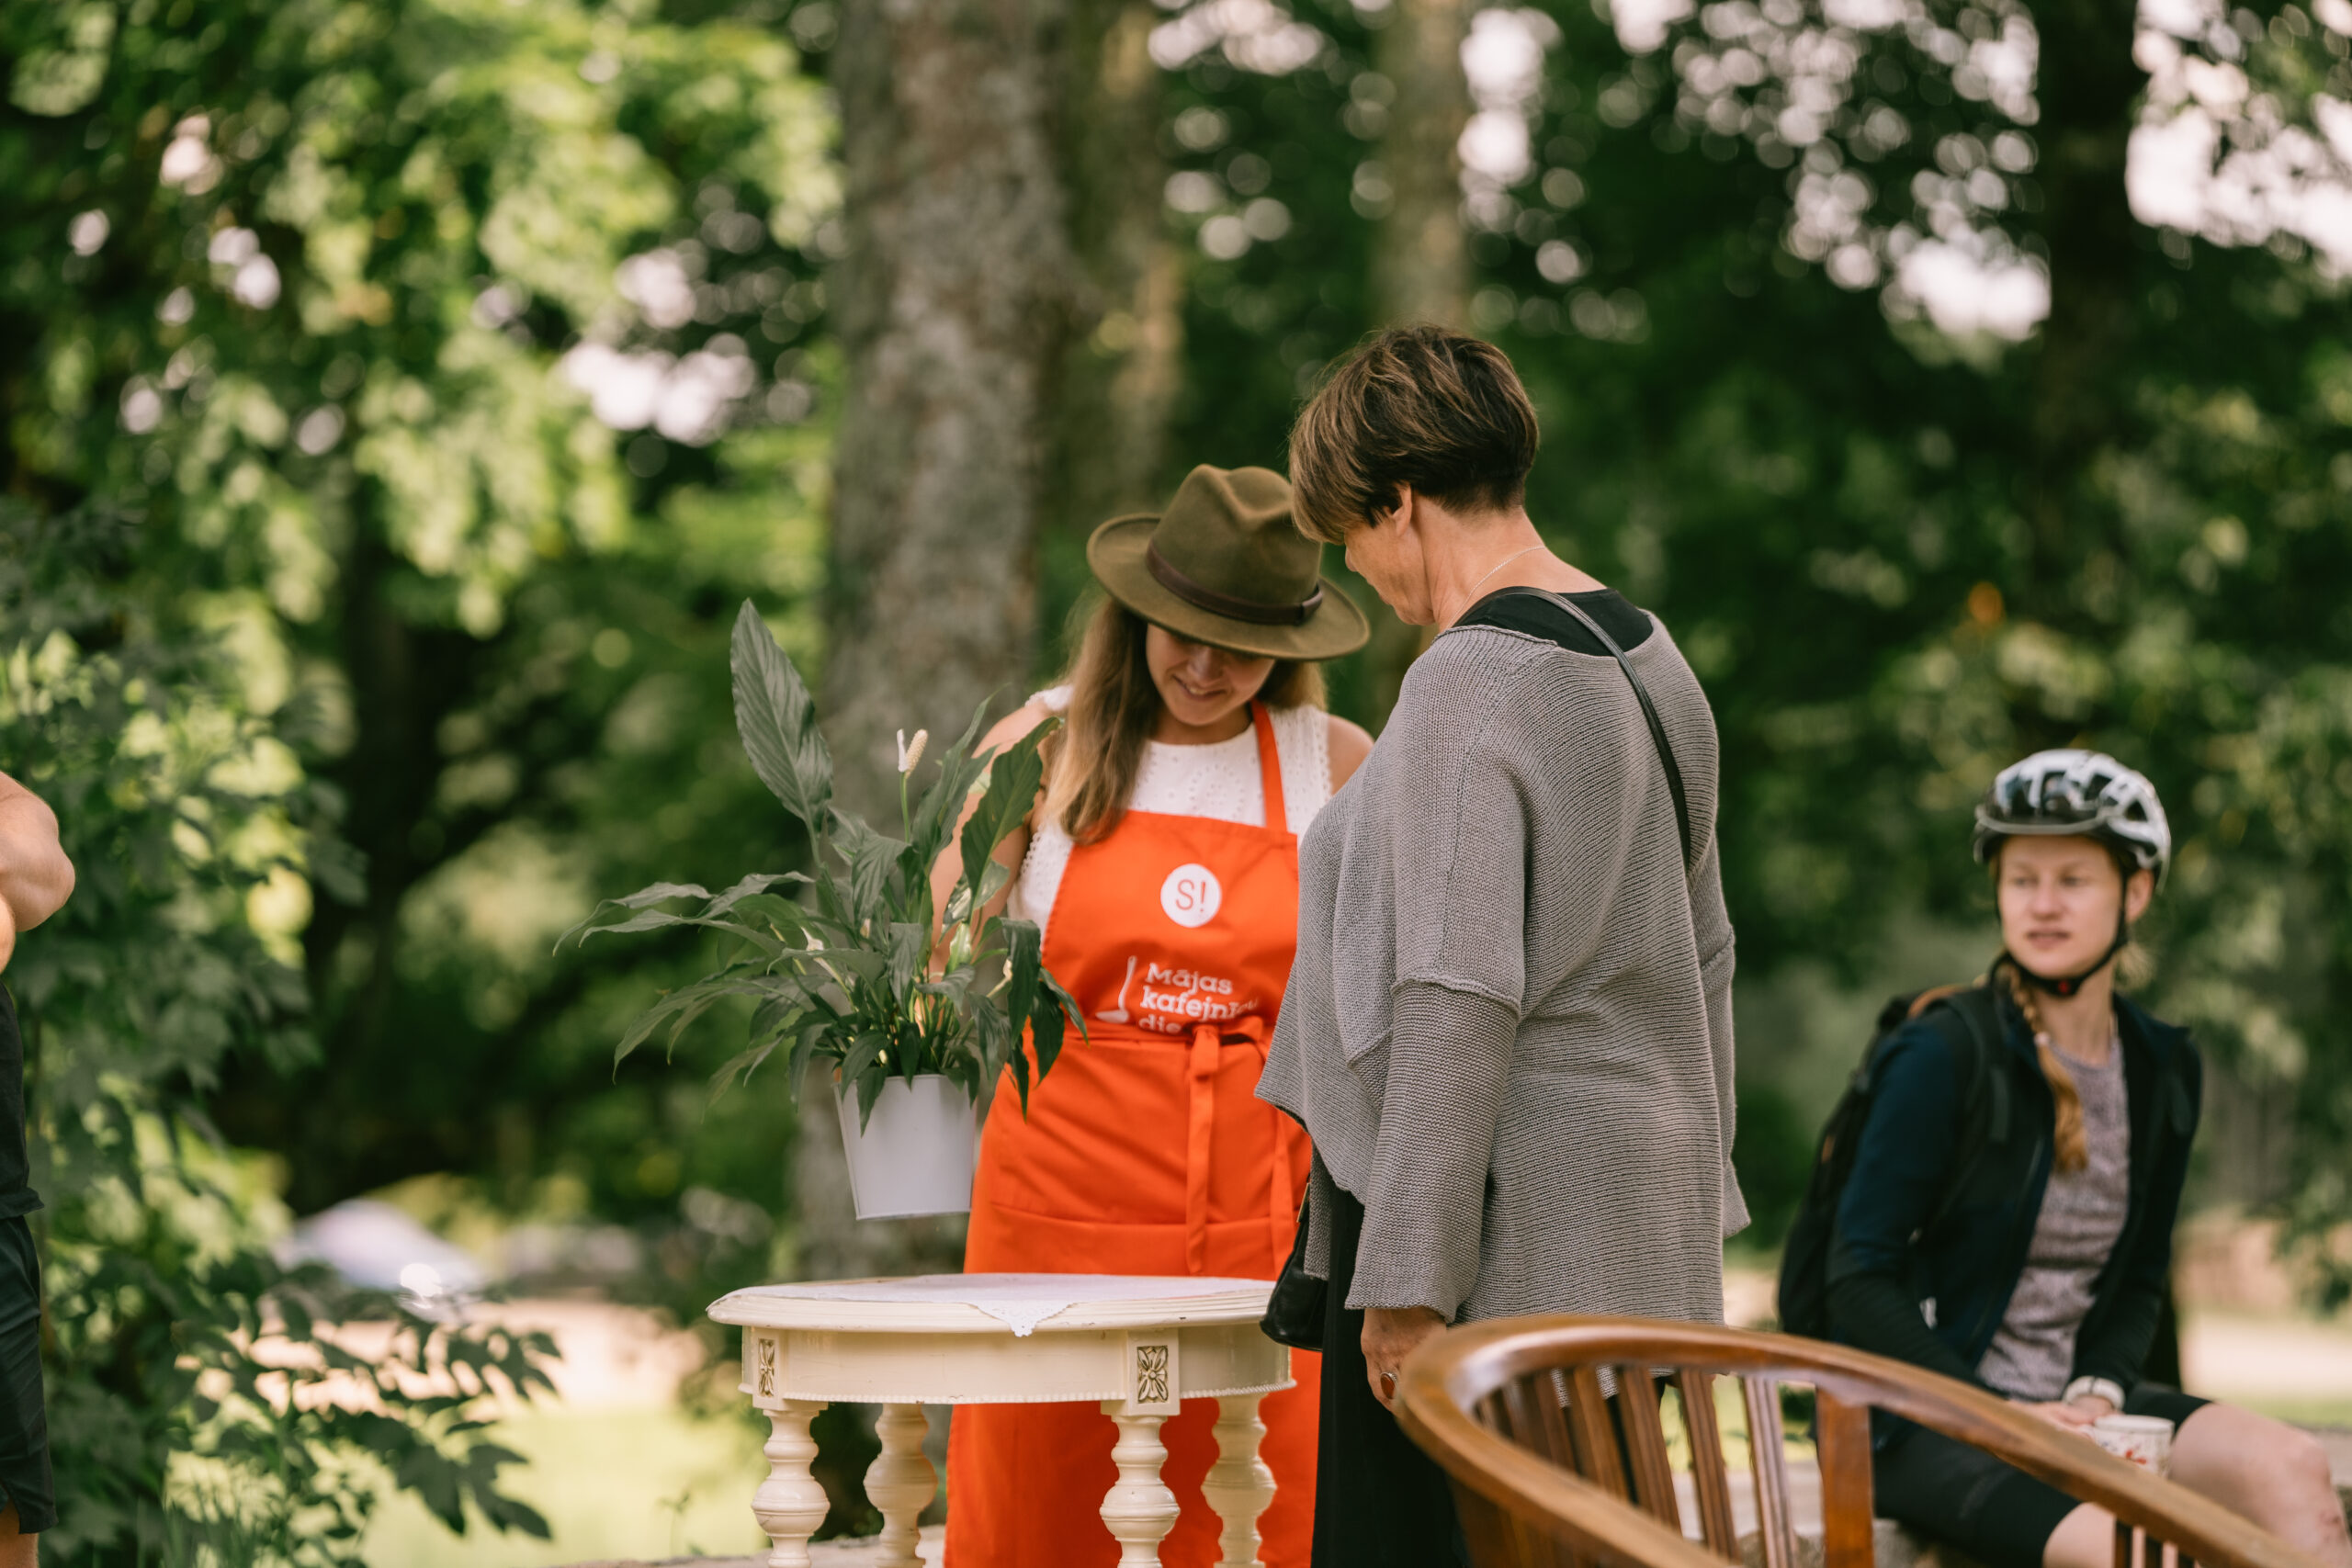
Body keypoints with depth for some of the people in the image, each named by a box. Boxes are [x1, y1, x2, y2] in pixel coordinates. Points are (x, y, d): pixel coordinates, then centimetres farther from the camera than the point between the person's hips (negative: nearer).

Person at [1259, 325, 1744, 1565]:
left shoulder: (1466, 683, -15)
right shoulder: (1649, 655, 13)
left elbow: (1459, 999, -21)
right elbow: (1700, 952, 19)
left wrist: (1409, 1277, -19)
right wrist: (1697, 1187, 25)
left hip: (1498, 1219, -9)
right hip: (1634, 1211, 9)